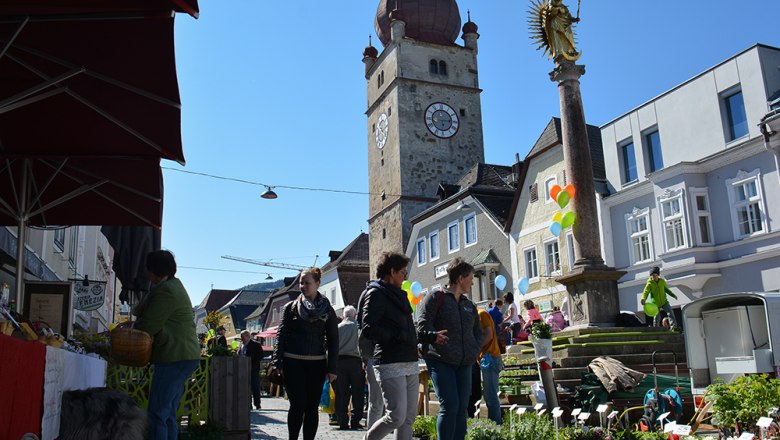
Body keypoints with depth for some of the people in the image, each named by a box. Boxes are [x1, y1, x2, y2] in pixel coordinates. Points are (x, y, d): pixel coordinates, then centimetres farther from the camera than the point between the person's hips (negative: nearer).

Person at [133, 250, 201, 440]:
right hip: (185, 356, 10)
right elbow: (142, 311, 21)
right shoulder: (175, 285, 19)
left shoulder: (165, 290, -14)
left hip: (175, 357, -10)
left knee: (157, 414, -8)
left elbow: (147, 326, -10)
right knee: (168, 415, 14)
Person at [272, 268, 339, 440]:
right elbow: (281, 335, 5)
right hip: (293, 363, -1)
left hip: (316, 363, 1)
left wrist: (332, 368, -1)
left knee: (312, 407, 4)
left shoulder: (327, 310, 7)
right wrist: (277, 362, -4)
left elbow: (333, 340, 6)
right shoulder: (291, 307, 6)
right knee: (298, 405, -8)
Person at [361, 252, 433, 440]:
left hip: (410, 363, 9)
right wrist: (399, 335, -15)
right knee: (396, 416, -10)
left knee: (408, 418, 7)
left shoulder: (398, 294, 22)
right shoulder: (375, 294, -6)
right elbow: (367, 329, -17)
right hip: (390, 366, -9)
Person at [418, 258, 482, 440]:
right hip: (441, 361, -6)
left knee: (462, 408, 5)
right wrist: (435, 336, -26)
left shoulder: (469, 305, 18)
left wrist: (476, 350, 8)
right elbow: (422, 326, -10)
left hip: (464, 364, 6)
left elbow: (478, 331, 26)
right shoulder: (435, 298, -2)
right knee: (449, 406, -13)